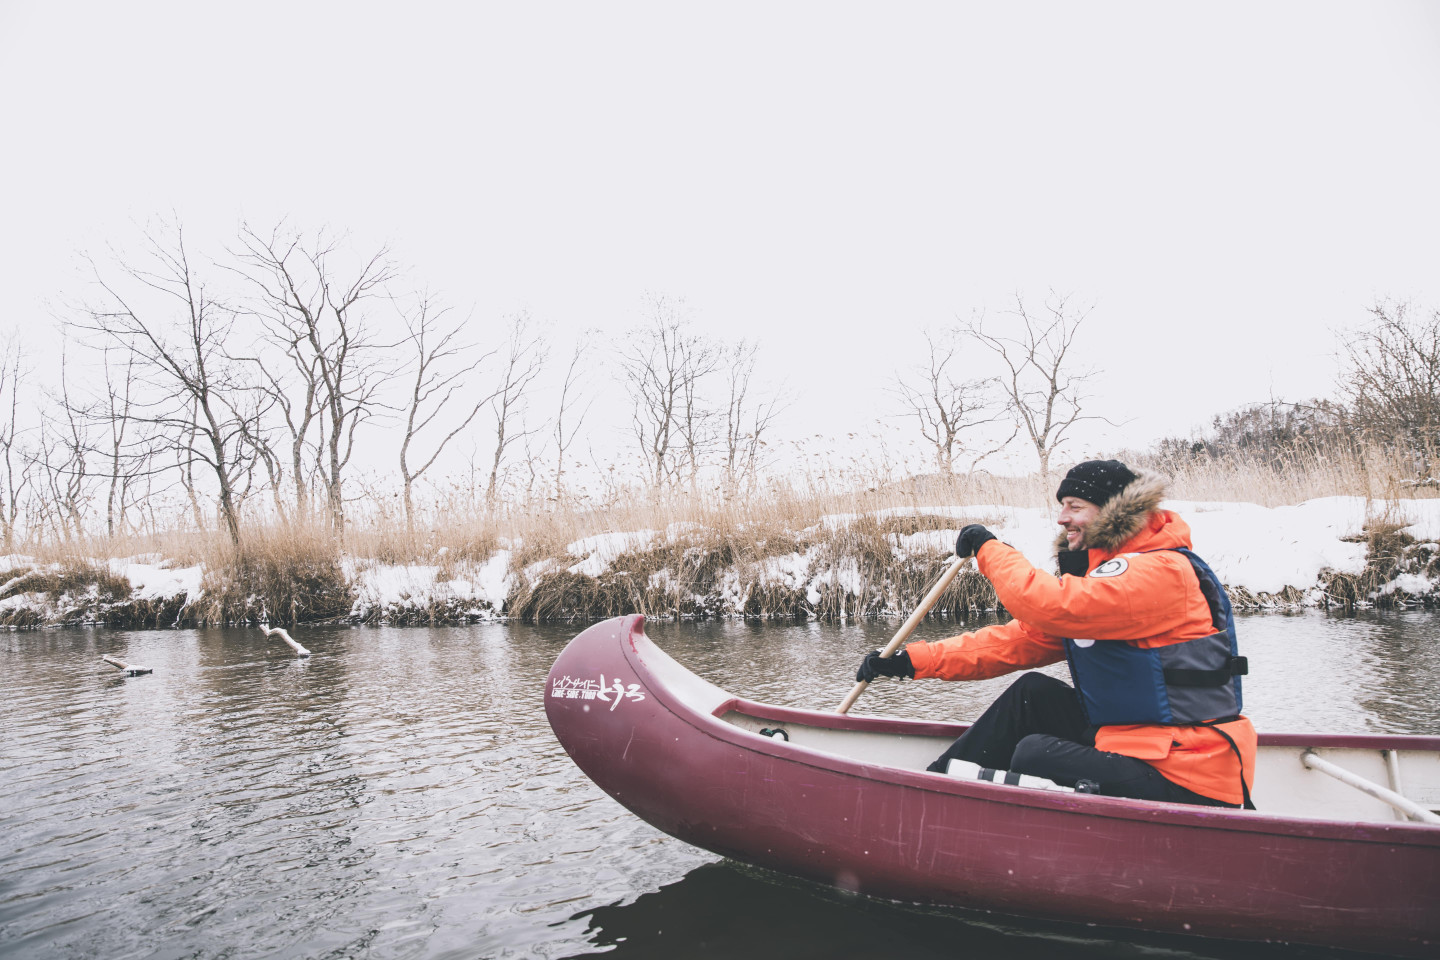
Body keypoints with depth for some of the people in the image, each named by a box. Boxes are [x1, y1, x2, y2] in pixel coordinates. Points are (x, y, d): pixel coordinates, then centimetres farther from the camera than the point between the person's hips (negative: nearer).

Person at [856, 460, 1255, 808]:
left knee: (1038, 755, -21)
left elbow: (1050, 606, -32)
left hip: (1190, 784, -9)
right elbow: (1020, 639, 8)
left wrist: (988, 547, -15)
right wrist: (915, 660, 1)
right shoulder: (1100, 573, 12)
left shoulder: (1161, 571, -19)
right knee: (1033, 694, 4)